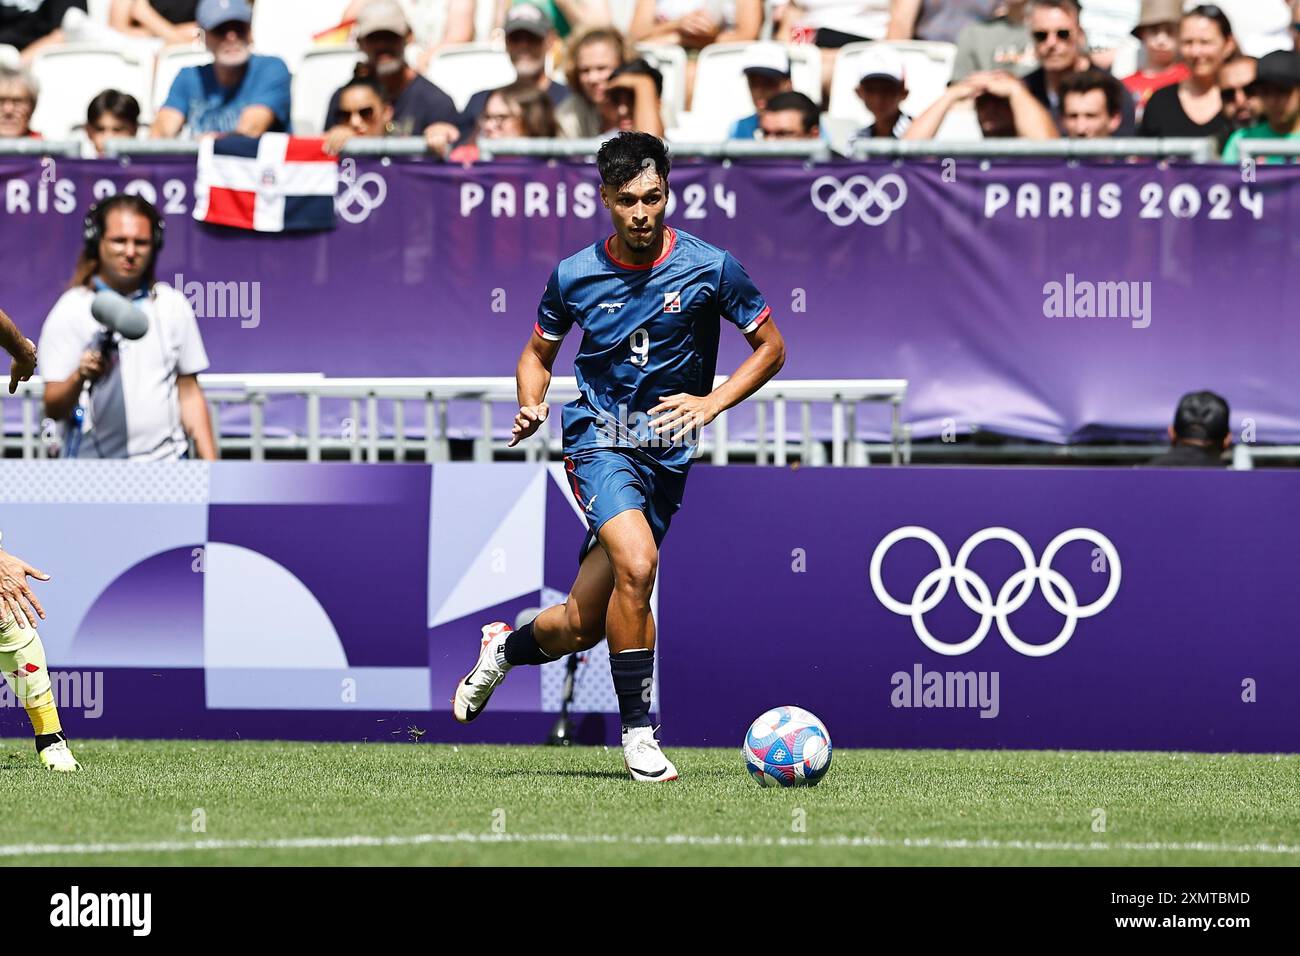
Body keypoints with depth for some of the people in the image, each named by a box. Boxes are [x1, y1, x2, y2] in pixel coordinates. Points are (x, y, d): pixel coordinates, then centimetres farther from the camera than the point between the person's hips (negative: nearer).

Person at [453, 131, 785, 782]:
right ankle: (636, 730, -18)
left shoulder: (710, 267, -5)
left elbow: (770, 346, 5)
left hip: (669, 453, 2)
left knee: (582, 626, 3)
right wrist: (531, 405, -7)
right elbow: (539, 352, 15)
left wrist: (712, 402, -10)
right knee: (637, 563, -31)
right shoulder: (574, 276, -2)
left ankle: (506, 647, 38)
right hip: (598, 440, -2)